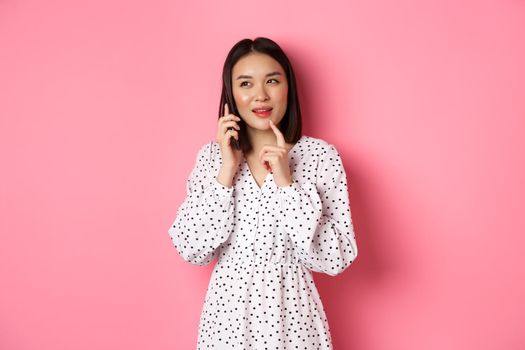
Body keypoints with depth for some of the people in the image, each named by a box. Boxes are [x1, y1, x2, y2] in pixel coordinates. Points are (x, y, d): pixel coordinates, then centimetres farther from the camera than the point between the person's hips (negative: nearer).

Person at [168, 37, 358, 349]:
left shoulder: (320, 155, -9)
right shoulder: (211, 155, -3)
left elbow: (336, 259, -13)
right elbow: (192, 251, -9)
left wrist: (287, 183, -20)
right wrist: (228, 171, -16)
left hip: (292, 312, -1)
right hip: (228, 312, 2)